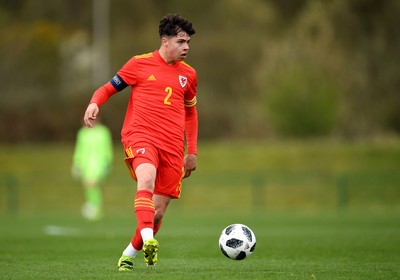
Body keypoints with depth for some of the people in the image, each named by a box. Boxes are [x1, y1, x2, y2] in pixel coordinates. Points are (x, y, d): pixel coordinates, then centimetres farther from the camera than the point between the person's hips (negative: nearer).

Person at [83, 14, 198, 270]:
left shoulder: (188, 75, 15)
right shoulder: (140, 64, 5)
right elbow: (109, 88, 12)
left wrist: (192, 151, 21)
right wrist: (94, 103, -11)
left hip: (173, 147, 4)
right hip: (140, 136, -4)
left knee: (159, 211, -1)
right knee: (147, 180, -35)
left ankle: (129, 253, 20)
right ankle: (148, 240, -48)